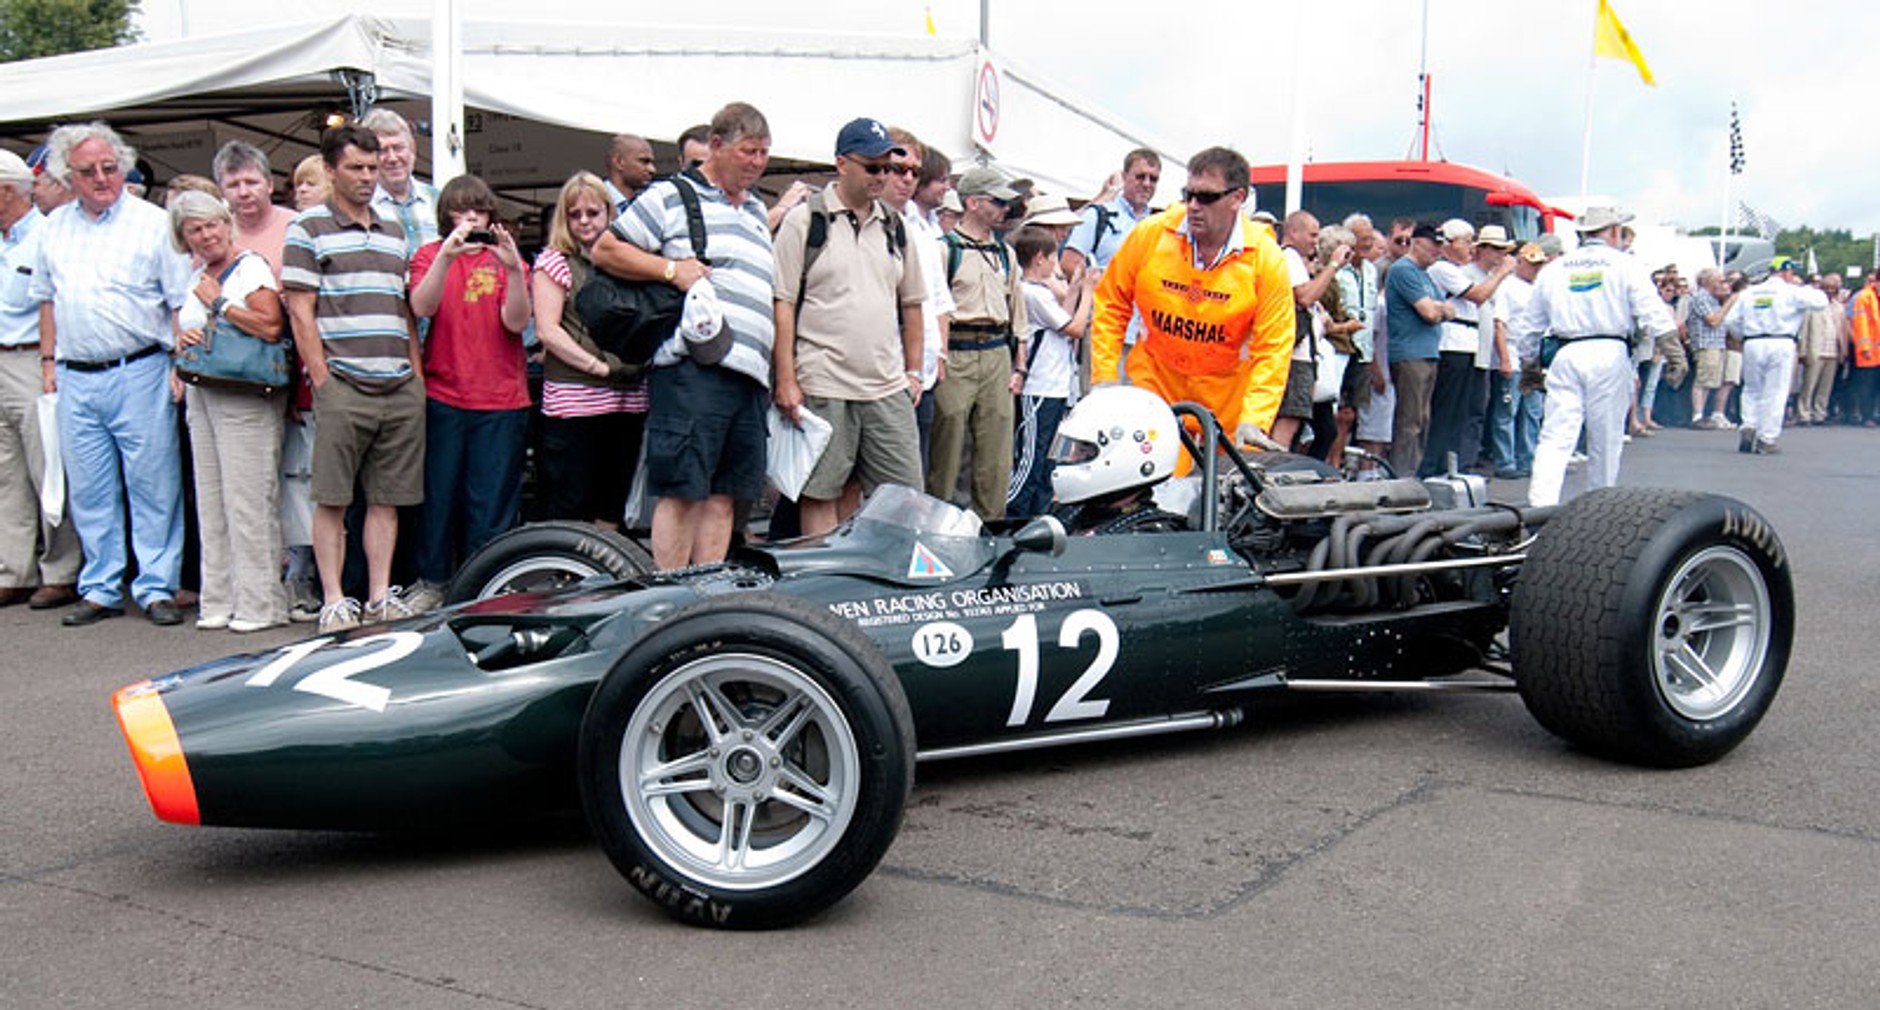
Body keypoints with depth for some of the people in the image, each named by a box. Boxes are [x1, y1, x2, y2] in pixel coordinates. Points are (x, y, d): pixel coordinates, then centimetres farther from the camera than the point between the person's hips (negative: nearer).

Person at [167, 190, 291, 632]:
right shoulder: (197, 278, 18)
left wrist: (219, 303, -11)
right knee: (211, 500, 8)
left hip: (245, 396, -8)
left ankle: (260, 603, -3)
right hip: (202, 393, 8)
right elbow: (183, 326, 27)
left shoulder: (251, 267, -6)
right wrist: (182, 339, 4)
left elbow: (271, 327, -18)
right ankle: (219, 601, 13)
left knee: (248, 499, -8)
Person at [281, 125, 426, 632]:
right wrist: (321, 380, -10)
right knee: (332, 498, -1)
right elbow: (299, 310, -3)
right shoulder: (308, 229, 2)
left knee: (388, 497, 7)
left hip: (400, 388, 5)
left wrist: (417, 374, 12)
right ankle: (333, 601, 5)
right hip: (342, 385, -5)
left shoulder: (393, 232, 19)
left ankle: (380, 596, 13)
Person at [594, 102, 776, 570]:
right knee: (681, 491, -8)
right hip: (693, 369, -7)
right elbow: (604, 251, 1)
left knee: (724, 495, 8)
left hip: (749, 374, 7)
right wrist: (671, 269, -10)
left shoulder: (758, 211, 26)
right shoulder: (671, 196, 4)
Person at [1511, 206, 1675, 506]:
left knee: (1555, 437, -4)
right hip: (1609, 356, -2)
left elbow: (1528, 326, 18)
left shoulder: (1553, 269, 14)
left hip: (1565, 356, 2)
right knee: (1606, 440, 9)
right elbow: (1653, 314, -5)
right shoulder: (1625, 266, 5)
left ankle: (1540, 503, -19)